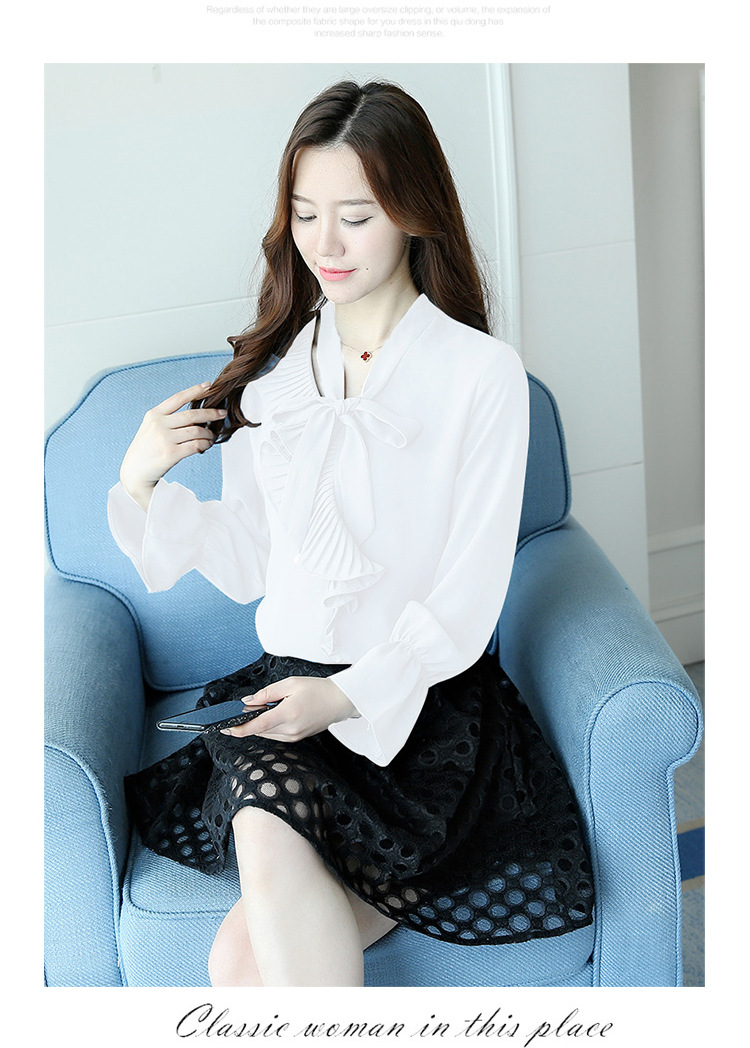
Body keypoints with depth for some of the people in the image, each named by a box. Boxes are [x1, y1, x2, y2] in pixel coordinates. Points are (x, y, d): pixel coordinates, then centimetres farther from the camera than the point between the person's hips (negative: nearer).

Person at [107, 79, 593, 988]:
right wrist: (143, 478, -3)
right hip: (287, 677, 4)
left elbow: (465, 604, -6)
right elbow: (247, 565, 11)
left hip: (420, 696, -4)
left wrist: (348, 694, -20)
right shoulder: (270, 368, 10)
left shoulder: (482, 374, -3)